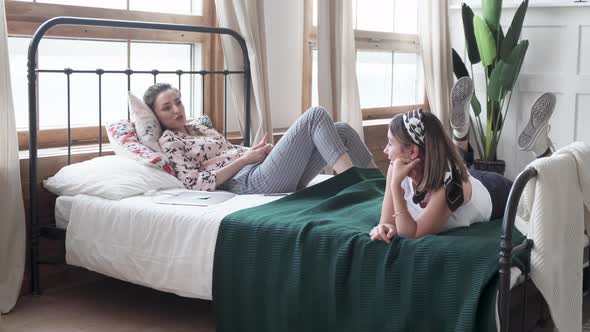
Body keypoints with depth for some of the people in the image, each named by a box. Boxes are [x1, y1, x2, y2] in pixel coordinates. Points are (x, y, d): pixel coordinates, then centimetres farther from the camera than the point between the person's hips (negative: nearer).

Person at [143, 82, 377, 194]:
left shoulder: (200, 128, 27)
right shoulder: (169, 141, 2)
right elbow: (198, 184, -11)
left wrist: (257, 149, 3)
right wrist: (245, 158, -11)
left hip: (263, 172, 8)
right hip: (251, 182, -8)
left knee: (341, 130, -3)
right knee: (315, 115, -18)